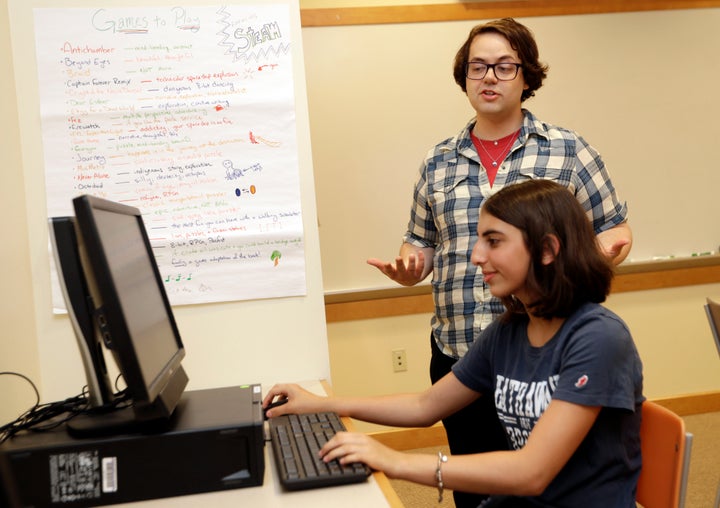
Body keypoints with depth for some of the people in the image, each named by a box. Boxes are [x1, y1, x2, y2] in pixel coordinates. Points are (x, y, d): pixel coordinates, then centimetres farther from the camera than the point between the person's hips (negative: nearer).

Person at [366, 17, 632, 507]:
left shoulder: (568, 150, 1)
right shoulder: (439, 163, 10)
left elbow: (615, 228, 5)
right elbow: (422, 244, 16)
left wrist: (604, 250, -17)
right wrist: (407, 267, -6)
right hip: (457, 355, 3)